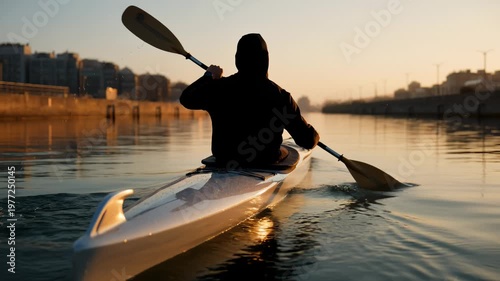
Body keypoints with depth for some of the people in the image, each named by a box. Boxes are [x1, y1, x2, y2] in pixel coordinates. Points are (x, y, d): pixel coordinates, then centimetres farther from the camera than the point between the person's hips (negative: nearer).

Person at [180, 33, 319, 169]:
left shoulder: (219, 88, -12)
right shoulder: (280, 95, -16)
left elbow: (186, 98, 10)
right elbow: (308, 141, -12)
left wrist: (208, 76, 25)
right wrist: (314, 136, 13)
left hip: (224, 161, 2)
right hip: (266, 162, -2)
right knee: (285, 152, 30)